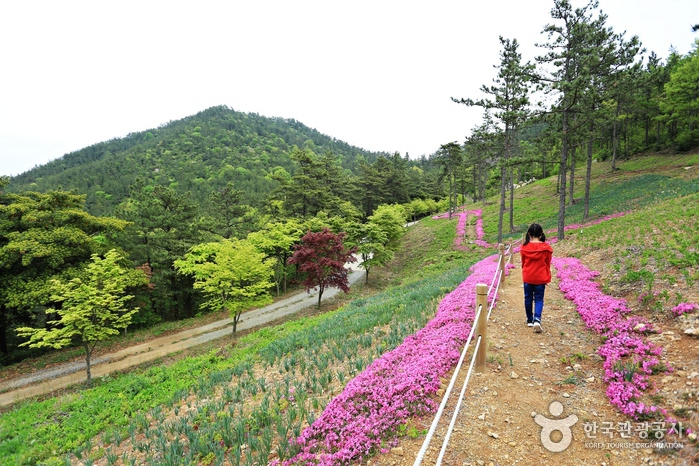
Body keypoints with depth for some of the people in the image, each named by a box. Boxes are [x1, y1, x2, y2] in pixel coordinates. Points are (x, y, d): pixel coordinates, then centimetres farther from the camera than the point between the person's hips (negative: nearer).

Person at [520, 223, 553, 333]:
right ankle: (537, 320, -14)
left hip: (527, 278, 1)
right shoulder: (546, 248, -8)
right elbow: (548, 264, 2)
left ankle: (530, 320, 23)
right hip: (541, 278, -1)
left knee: (528, 298, 14)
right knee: (539, 299, 5)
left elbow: (523, 263, 4)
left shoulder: (524, 247, -7)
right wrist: (547, 278, 15)